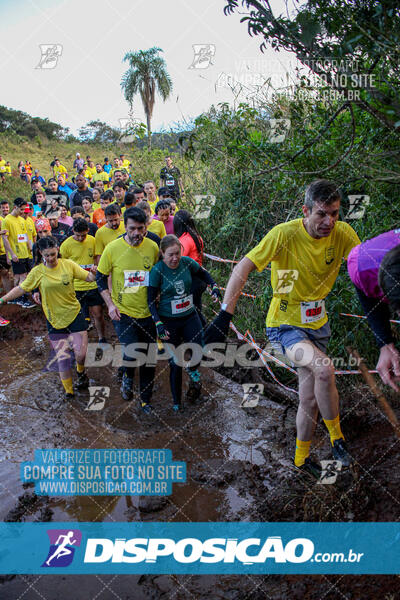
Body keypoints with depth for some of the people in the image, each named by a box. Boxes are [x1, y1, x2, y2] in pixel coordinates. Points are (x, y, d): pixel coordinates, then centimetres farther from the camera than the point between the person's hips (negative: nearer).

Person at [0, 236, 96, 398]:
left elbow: (88, 277, -5)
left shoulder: (68, 264, -6)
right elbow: (21, 288, 0)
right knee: (62, 358, 1)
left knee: (81, 353, -3)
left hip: (74, 313, 0)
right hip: (54, 318, 0)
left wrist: (94, 273, -27)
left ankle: (81, 372, 33)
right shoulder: (37, 272, -7)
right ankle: (68, 391, 19)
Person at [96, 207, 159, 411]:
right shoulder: (113, 248, -10)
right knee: (132, 354, -18)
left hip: (147, 312, 3)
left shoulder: (153, 247, -3)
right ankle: (128, 375, 19)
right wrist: (110, 304, -10)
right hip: (123, 312, -3)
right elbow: (101, 278, 0)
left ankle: (145, 399, 32)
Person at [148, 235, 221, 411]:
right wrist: (159, 323, -22)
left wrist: (214, 286, -1)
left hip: (190, 317, 3)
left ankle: (193, 371, 23)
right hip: (169, 321, -3)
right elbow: (151, 300, -12)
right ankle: (176, 403, 21)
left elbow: (203, 273, 15)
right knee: (175, 363, 3)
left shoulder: (187, 262, -6)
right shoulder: (157, 270, -15)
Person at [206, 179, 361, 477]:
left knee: (310, 397, 9)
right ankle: (337, 437, -4)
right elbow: (243, 267, -23)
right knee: (324, 368, -29)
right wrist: (224, 314, -29)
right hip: (285, 324, -4)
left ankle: (302, 456, 33)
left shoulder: (343, 234, -11)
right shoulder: (285, 234, -23)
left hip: (317, 322, 5)